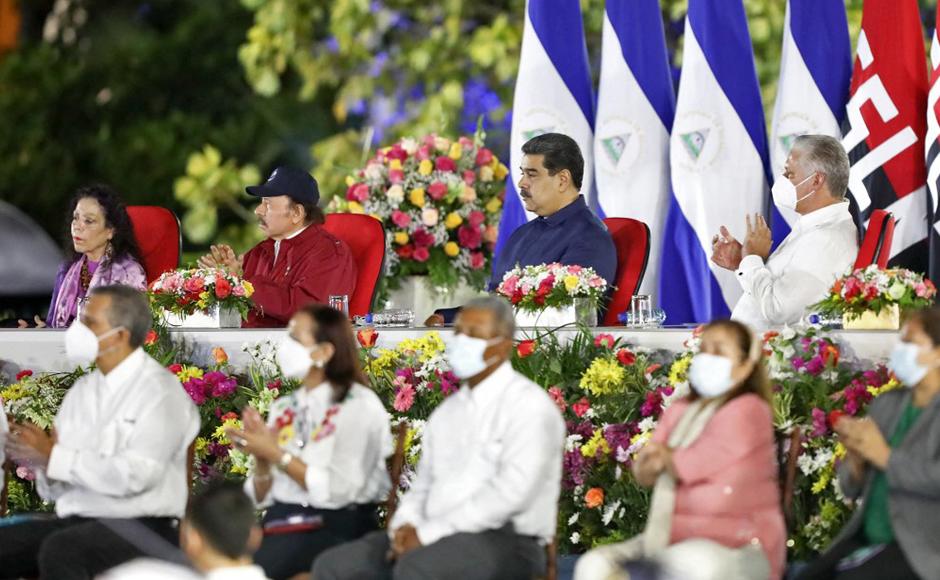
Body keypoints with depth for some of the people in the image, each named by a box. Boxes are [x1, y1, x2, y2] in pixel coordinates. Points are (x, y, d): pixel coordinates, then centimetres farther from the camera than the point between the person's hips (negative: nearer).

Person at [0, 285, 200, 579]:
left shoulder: (159, 390, -5)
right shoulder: (82, 390, 15)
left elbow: (136, 475, -20)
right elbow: (54, 491, 15)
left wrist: (54, 456, -14)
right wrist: (42, 462, -9)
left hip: (139, 529, -7)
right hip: (74, 521, 7)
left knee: (59, 550, -35)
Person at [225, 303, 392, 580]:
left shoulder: (359, 406, -3)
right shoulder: (283, 409, 14)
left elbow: (338, 490, -13)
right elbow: (262, 497, 13)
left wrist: (277, 455, -12)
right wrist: (262, 462, -7)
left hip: (336, 528, -6)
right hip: (280, 523, 6)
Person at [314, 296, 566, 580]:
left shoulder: (529, 405, -6)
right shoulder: (447, 411, 20)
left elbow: (511, 491, -18)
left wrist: (428, 533, -18)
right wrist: (407, 525, -4)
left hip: (505, 542, -8)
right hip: (437, 540, 8)